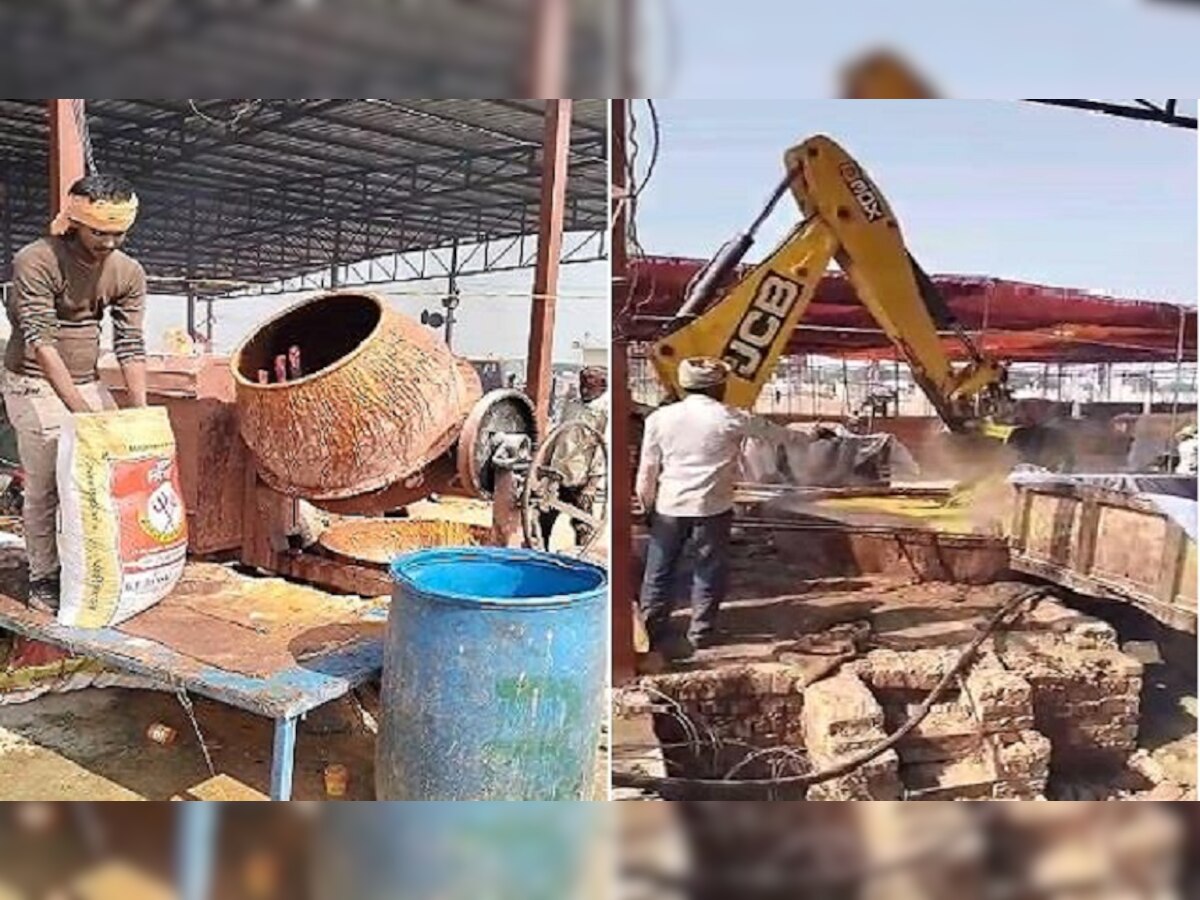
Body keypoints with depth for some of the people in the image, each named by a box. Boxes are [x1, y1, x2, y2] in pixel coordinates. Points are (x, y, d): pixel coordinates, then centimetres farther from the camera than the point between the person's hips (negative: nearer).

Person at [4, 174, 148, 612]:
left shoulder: (128, 273, -4)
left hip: (87, 381, 5)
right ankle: (43, 579, 11)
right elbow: (41, 342, -24)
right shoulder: (35, 261, -19)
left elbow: (130, 346, -6)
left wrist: (142, 414, -16)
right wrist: (81, 410, -31)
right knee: (44, 487, -5)